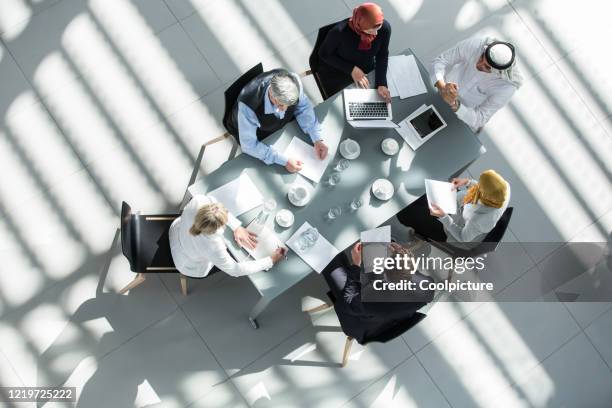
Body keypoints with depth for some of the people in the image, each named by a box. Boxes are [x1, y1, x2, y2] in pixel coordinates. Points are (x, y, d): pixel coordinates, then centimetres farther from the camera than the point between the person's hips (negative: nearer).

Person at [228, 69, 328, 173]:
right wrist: (285, 161, -38)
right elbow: (249, 145, -33)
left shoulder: (294, 82, -34)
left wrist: (317, 139, -26)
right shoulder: (247, 105, -45)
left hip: (282, 124, 4)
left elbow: (303, 107, -14)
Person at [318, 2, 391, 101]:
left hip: (367, 72, 3)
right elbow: (324, 54, -17)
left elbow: (382, 56, -8)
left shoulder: (385, 27, -25)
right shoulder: (339, 31, -35)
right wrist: (351, 69, -25)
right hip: (337, 74, -3)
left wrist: (381, 84, -20)